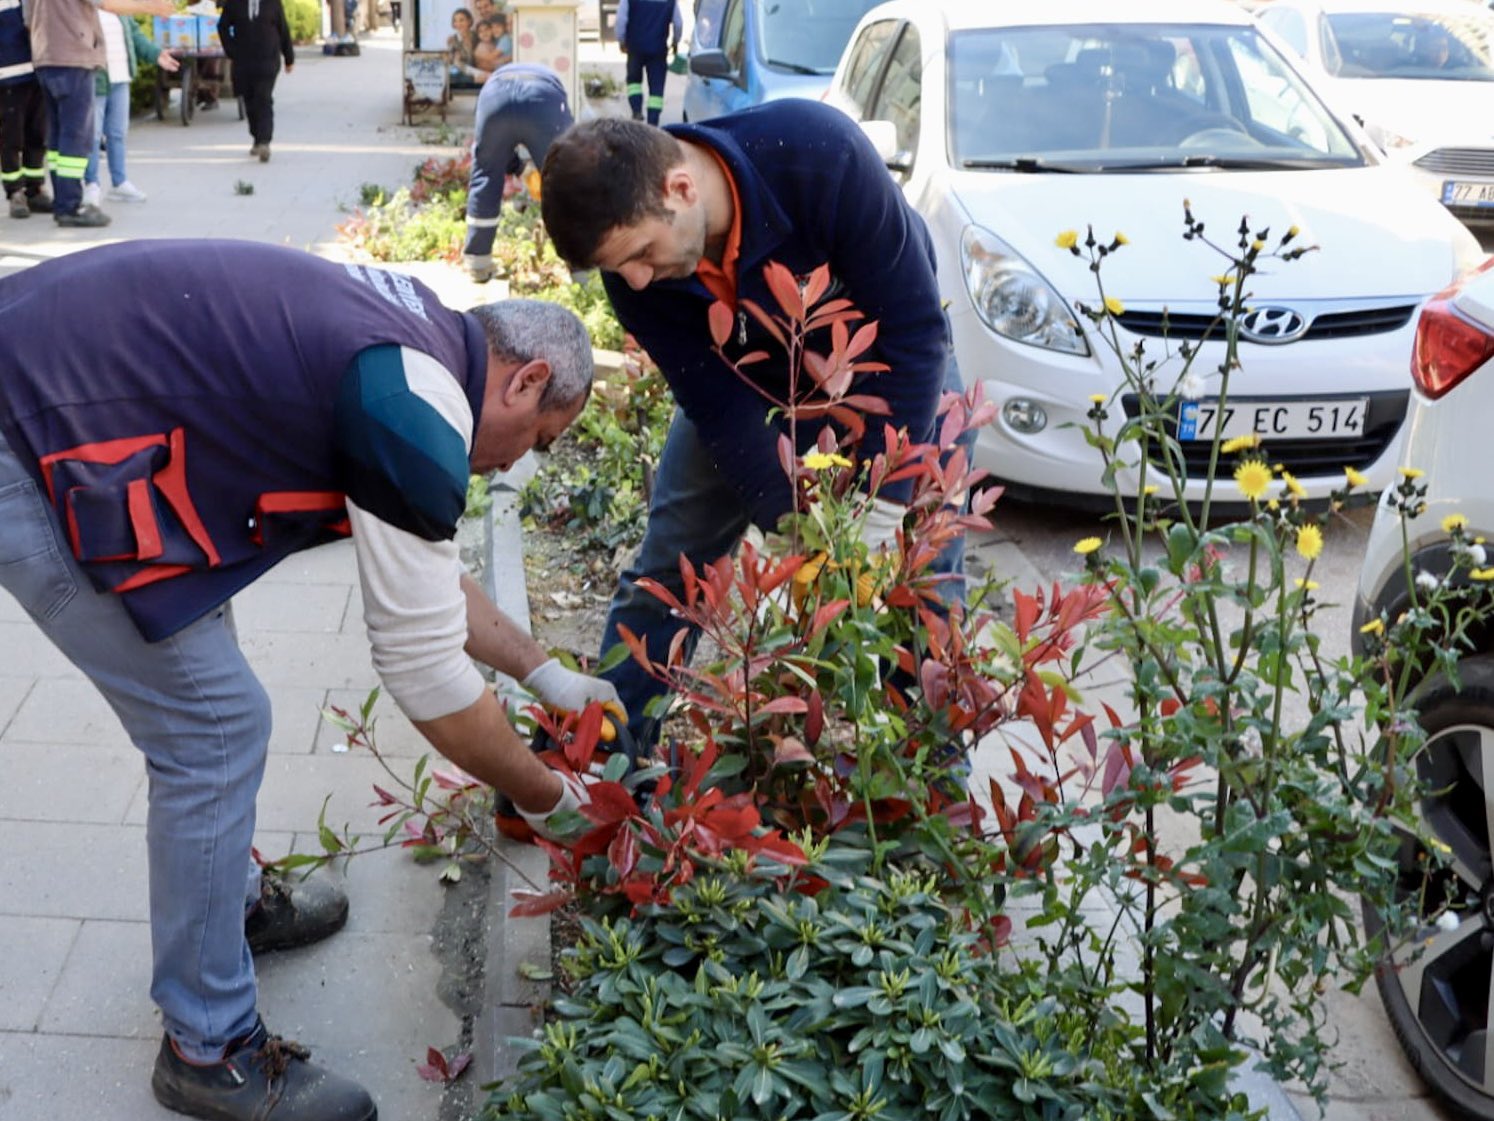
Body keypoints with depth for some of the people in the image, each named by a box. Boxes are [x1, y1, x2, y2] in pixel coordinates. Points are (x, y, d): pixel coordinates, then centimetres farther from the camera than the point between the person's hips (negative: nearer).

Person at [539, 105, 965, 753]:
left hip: (883, 361, -2)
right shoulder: (632, 267, -27)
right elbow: (719, 405, -21)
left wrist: (881, 510, -30)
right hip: (747, 375, 3)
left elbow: (913, 331, -31)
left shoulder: (818, 152, -39)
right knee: (668, 565, 0)